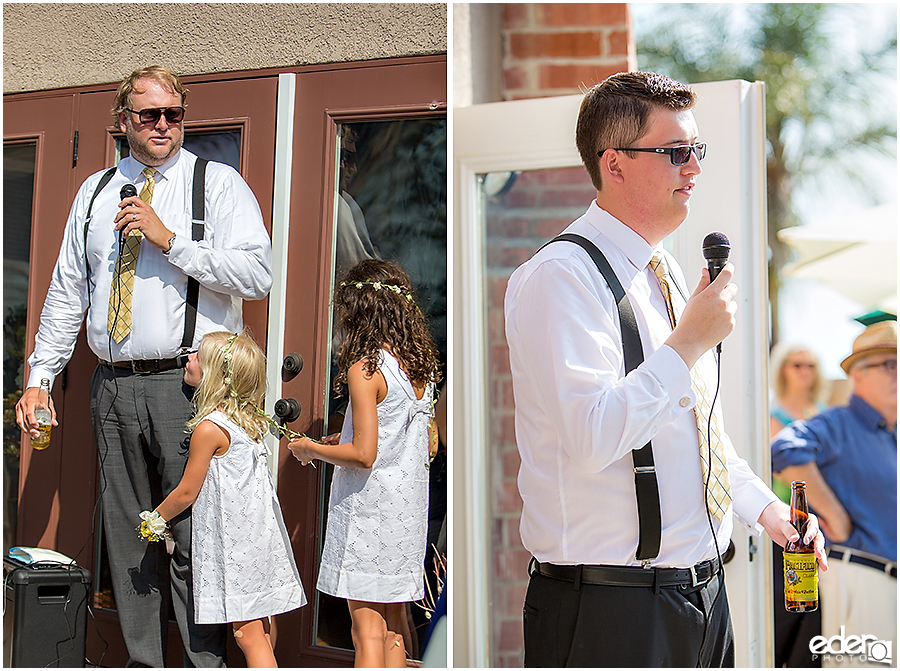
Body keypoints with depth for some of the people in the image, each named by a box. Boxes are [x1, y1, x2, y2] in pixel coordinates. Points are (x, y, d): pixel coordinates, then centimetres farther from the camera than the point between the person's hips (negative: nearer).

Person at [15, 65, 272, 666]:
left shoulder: (219, 183, 2)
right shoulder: (95, 193, 16)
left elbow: (258, 275, -11)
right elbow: (67, 293, 19)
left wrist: (169, 239, -14)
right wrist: (40, 376, 13)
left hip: (187, 384, -5)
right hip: (115, 386, 5)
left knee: (192, 538, -5)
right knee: (129, 538, 9)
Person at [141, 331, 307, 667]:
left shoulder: (209, 428, -15)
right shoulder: (248, 421, 10)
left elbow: (187, 492, -8)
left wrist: (156, 518, 6)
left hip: (235, 538, -9)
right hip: (259, 533, 9)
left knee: (247, 633, -6)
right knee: (257, 627, 12)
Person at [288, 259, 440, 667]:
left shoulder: (365, 369, -14)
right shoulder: (422, 368, 7)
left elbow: (363, 454, -19)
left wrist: (312, 449, -2)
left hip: (369, 510, -7)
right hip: (409, 509, 7)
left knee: (367, 628, -3)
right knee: (394, 625, 15)